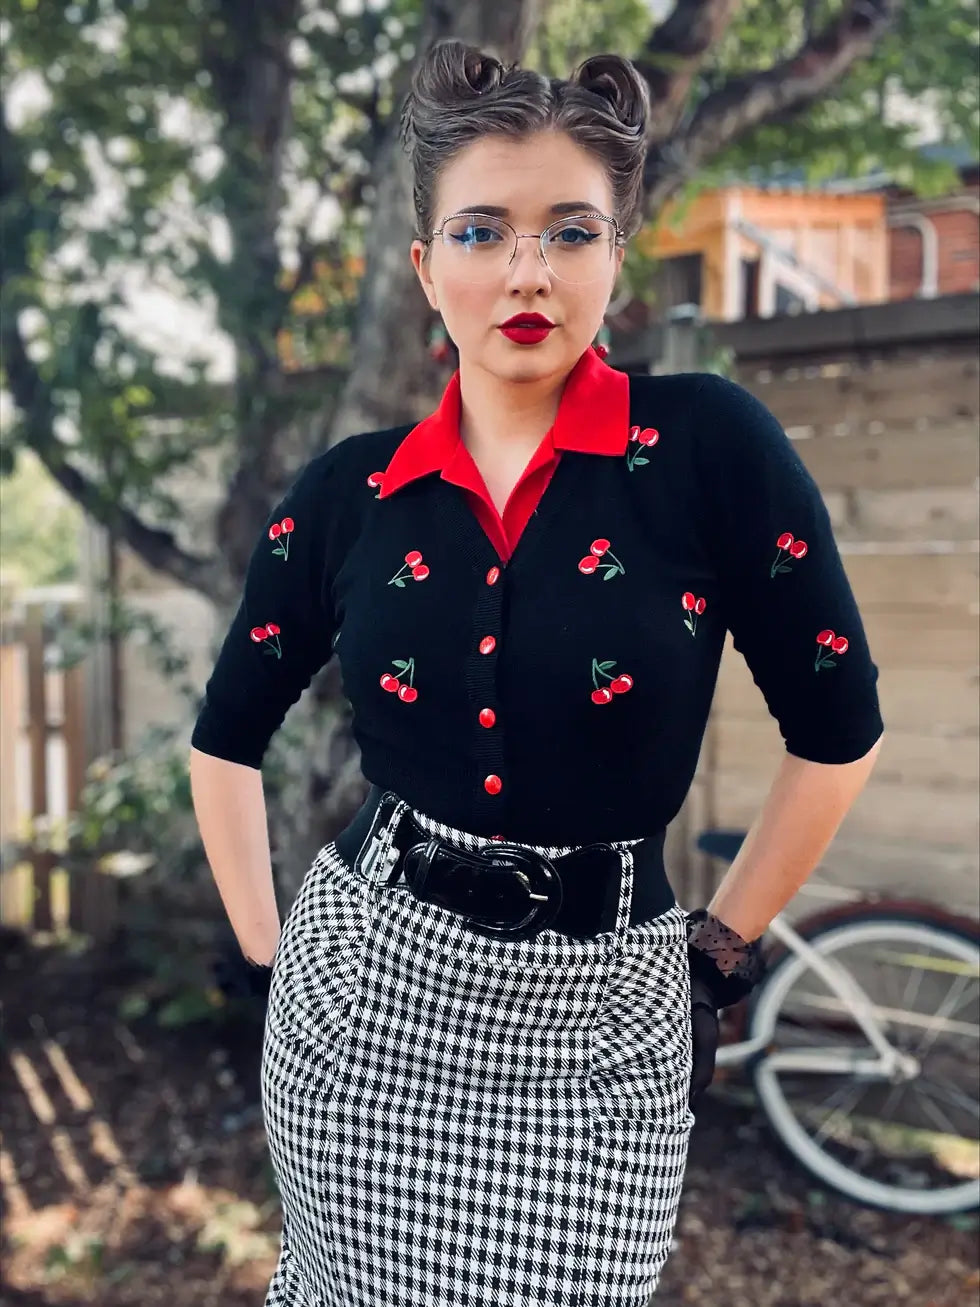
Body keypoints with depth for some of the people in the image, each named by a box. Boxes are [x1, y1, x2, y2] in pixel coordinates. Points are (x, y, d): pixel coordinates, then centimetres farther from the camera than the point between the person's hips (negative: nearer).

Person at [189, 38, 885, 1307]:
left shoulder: (708, 443, -11)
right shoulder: (347, 493, -3)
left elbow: (837, 729, -4)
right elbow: (227, 736, 10)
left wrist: (722, 946, 1)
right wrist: (266, 945, 7)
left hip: (597, 1022, -2)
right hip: (359, 1003, 3)